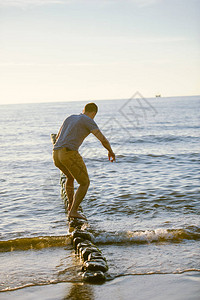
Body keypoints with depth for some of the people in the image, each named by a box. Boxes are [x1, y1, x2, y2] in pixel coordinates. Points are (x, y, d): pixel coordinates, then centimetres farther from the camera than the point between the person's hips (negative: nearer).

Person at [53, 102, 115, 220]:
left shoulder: (70, 118, 25)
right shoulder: (88, 121, 3)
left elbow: (58, 137, 37)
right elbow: (103, 139, -5)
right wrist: (111, 151, 14)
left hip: (56, 154, 8)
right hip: (70, 154, -7)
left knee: (70, 177, 33)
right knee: (85, 183, 6)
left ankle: (71, 204, 41)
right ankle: (73, 211, -4)